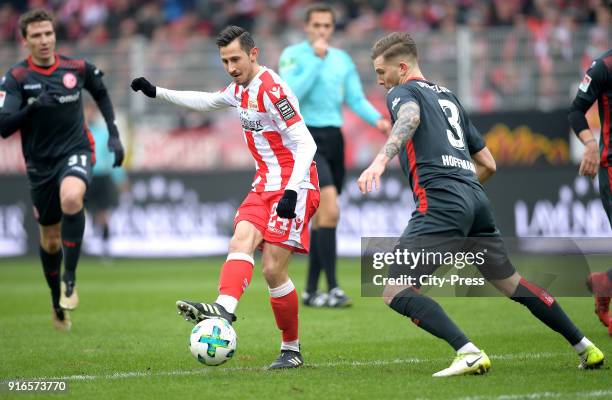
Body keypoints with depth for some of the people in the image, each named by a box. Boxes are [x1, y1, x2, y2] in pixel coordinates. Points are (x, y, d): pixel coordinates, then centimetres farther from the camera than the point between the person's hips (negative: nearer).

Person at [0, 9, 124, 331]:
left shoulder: (77, 68, -3)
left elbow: (100, 93, 19)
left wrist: (113, 133, 13)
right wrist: (32, 106, -33)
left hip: (75, 152, -1)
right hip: (40, 163, 1)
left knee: (71, 198, -36)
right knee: (50, 240, 11)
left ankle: (70, 278, -23)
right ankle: (58, 303, 36)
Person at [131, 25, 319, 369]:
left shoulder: (272, 89, -16)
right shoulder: (240, 89, 13)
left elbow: (305, 143, -20)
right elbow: (205, 101, 35)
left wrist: (292, 191, -28)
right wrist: (156, 93, 34)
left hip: (294, 187, -8)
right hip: (265, 185, 8)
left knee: (274, 269, -12)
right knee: (241, 241, -17)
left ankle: (292, 350, -2)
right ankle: (224, 308, -34)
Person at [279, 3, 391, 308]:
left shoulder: (342, 60, 13)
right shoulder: (293, 55, -4)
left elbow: (356, 99, 9)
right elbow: (292, 94, -18)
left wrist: (377, 119, -10)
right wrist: (317, 60, -18)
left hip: (334, 139, 6)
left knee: (322, 217, 9)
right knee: (330, 211, -19)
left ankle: (310, 292, 17)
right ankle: (332, 288, -18)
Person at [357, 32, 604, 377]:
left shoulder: (403, 92, 6)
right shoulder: (448, 96, 28)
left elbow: (410, 117, -22)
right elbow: (488, 163, 29)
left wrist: (381, 161, -35)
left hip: (440, 203, -8)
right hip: (476, 200, 8)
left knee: (396, 293, -8)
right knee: (511, 282, 22)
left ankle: (469, 353, -23)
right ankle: (586, 348, 25)